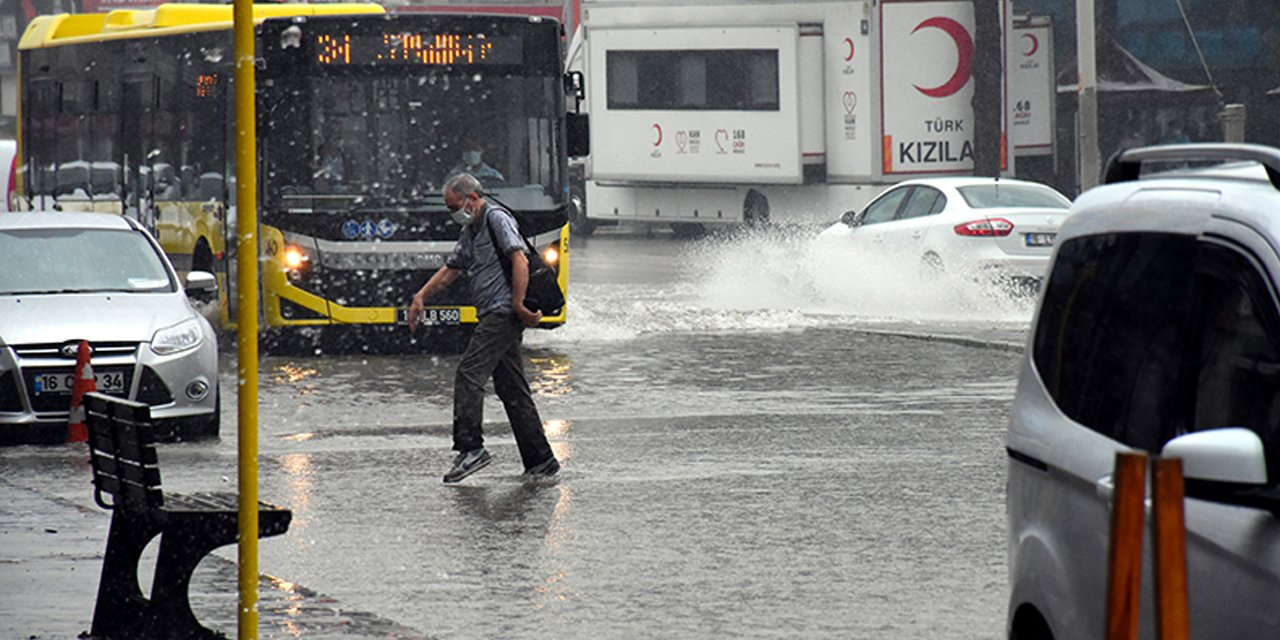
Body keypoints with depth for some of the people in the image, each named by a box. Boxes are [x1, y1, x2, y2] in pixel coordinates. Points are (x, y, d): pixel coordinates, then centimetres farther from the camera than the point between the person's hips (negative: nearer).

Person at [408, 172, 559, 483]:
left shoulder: (497, 219, -7)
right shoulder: (470, 232, 22)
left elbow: (520, 262, -16)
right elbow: (450, 270, 28)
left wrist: (518, 304, -20)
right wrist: (421, 296, 16)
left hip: (503, 311, -10)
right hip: (493, 316, 10)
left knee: (469, 374, -16)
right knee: (511, 388, 7)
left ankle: (471, 448, -20)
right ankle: (540, 460, 7)